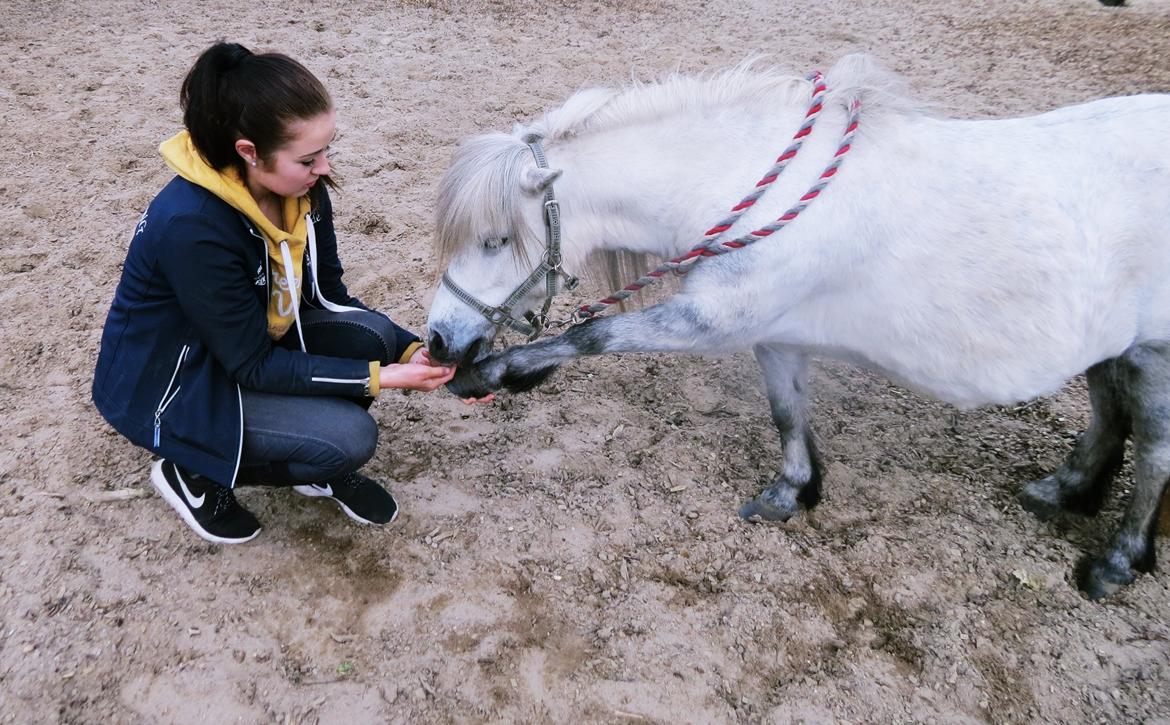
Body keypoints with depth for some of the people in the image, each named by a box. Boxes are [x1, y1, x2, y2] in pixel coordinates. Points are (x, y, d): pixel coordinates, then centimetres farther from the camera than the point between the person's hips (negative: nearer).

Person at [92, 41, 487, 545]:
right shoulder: (192, 226, -35)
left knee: (370, 334, -17)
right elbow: (254, 367, -27)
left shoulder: (301, 188, -14)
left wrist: (412, 350, -17)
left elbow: (328, 296, -4)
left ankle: (324, 470, 8)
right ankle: (193, 473, 3)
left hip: (252, 338, 7)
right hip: (168, 384, -6)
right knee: (349, 436, -22)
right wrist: (378, 377, -29)